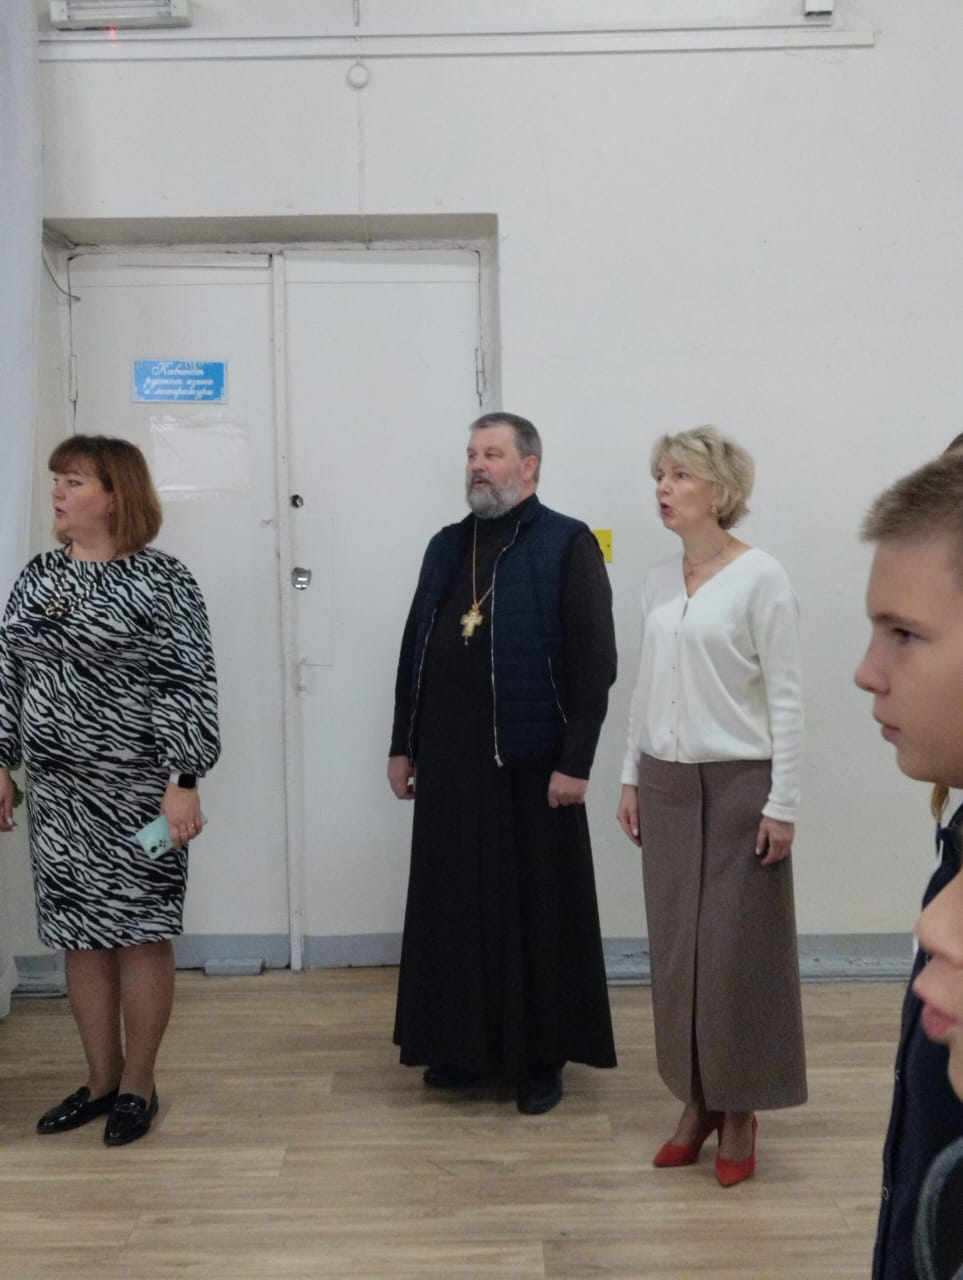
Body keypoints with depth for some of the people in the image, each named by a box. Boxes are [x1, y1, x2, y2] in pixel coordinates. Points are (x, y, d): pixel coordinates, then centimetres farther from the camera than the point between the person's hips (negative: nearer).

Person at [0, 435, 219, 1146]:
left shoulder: (161, 581, -9)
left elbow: (189, 688, -13)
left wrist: (184, 780, -18)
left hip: (136, 790, -6)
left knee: (140, 932, 4)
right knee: (79, 932, 13)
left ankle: (138, 1084, 20)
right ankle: (101, 1078, 28)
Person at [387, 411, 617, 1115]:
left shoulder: (568, 545, -6)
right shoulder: (446, 547, 13)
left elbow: (595, 664, -11)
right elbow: (415, 652, 15)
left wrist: (575, 762, -15)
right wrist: (402, 746, 12)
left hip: (532, 763, -5)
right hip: (449, 762, 6)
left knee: (538, 910, 6)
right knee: (456, 905, 12)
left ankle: (542, 1056, 20)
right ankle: (463, 1043, 28)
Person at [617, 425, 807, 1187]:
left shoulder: (761, 577, -11)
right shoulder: (659, 581, 8)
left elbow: (786, 698, -12)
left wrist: (782, 802, -14)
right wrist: (632, 776, 11)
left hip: (738, 783, -6)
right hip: (668, 784, 6)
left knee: (739, 951, 3)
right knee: (677, 948, 10)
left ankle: (739, 1112, 18)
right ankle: (696, 1102, 24)